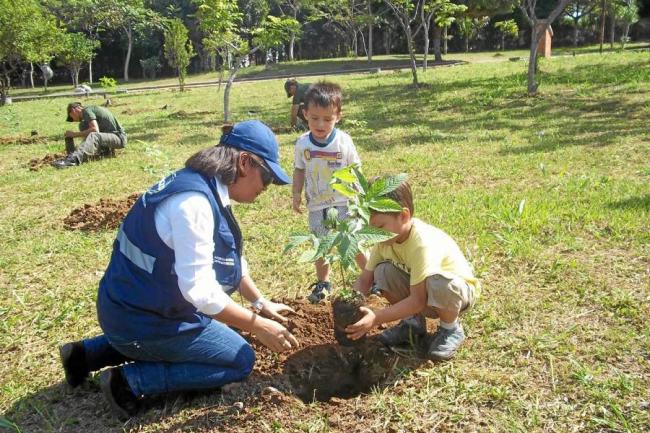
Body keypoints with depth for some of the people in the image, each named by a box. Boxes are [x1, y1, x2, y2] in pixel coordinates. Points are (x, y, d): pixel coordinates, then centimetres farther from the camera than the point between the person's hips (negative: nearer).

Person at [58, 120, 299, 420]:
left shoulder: (207, 188, 3)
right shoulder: (193, 202, -28)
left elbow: (230, 257, 14)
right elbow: (199, 289, -31)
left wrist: (260, 303, 14)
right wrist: (257, 325, -22)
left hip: (132, 306, 9)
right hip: (143, 319, -9)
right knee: (241, 360, 1)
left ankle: (88, 353, 25)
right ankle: (129, 382, -3)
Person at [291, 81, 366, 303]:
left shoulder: (344, 141, -12)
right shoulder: (303, 143, -6)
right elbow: (299, 170, 6)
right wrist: (297, 194, -2)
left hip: (344, 203, -2)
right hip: (317, 206, 2)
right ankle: (322, 283, 31)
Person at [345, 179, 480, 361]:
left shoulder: (423, 243, -35)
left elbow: (418, 300, -35)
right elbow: (365, 279, -9)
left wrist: (377, 318, -39)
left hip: (460, 291, -6)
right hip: (418, 292, 6)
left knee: (438, 282, -40)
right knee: (383, 272, -19)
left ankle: (451, 329, -7)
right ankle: (414, 322, 4)